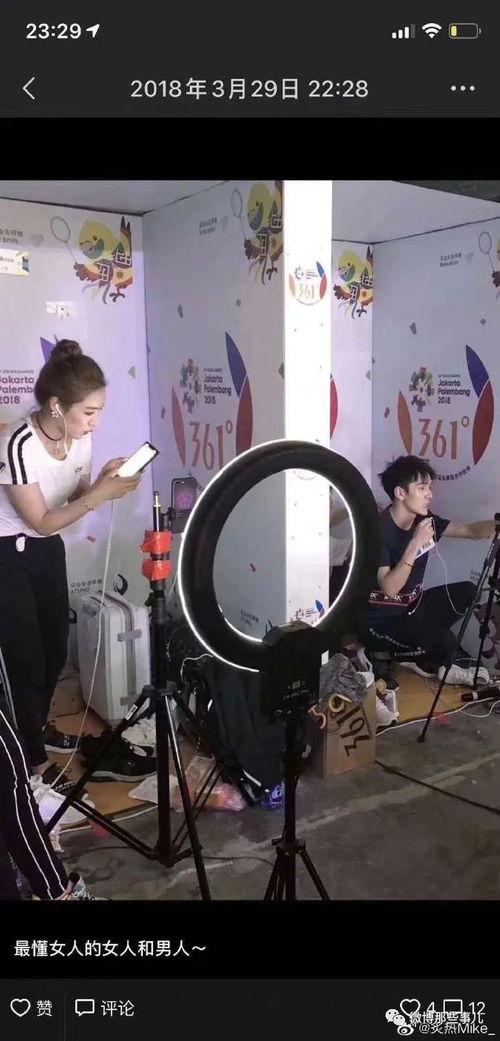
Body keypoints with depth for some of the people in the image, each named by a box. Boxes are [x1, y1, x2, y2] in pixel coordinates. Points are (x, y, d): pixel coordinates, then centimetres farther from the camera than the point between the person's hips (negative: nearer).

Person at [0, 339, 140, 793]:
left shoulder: (80, 436, -11)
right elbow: (41, 522, -24)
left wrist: (104, 480, -19)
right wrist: (99, 494, -33)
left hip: (47, 549, 7)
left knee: (55, 645, 16)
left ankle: (37, 727, 41)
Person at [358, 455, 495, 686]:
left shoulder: (424, 519, -2)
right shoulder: (378, 529, -24)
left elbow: (471, 530, -4)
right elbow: (389, 588, -29)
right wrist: (416, 544, -34)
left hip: (410, 607, 8)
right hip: (379, 620, -8)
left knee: (466, 592, -3)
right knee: (444, 643, -26)